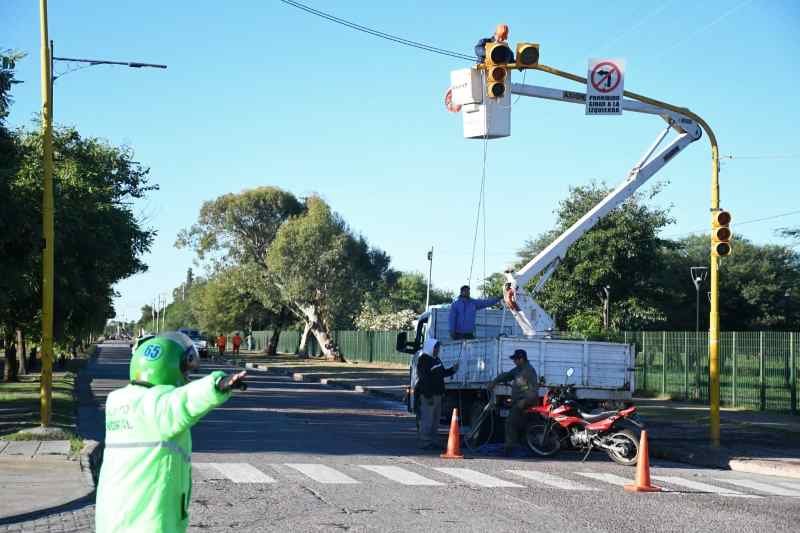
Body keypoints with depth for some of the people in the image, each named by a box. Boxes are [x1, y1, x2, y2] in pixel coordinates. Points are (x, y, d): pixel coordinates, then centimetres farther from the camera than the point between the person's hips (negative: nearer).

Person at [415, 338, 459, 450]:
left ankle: (434, 441, 20)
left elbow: (442, 373, 26)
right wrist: (428, 395, -24)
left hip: (437, 394, 10)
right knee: (427, 420, -9)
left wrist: (453, 369, 8)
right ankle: (424, 442, -6)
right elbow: (424, 379, -19)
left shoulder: (436, 360, 18)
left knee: (435, 420, 13)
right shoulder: (423, 361, -13)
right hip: (427, 395, -10)